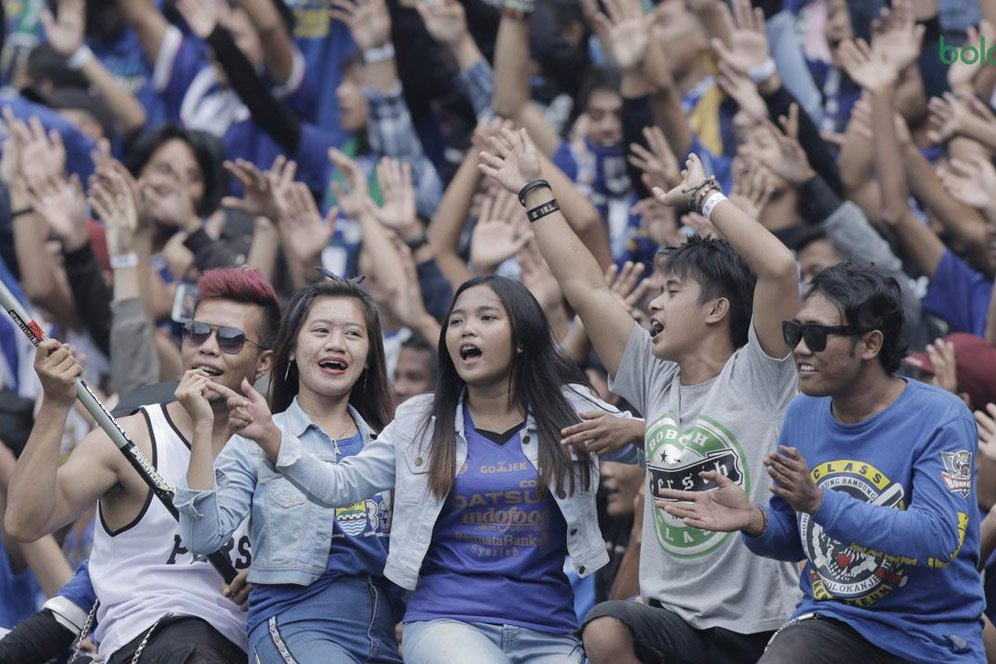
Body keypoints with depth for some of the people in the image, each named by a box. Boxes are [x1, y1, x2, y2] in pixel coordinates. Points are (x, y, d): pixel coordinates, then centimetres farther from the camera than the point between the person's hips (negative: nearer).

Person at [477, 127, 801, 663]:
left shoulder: (755, 376, -3)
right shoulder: (657, 380, 12)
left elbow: (779, 268, -19)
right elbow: (583, 286, 16)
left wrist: (703, 196, -9)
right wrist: (534, 191, 20)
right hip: (674, 617, 4)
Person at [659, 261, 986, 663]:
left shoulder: (940, 418, -12)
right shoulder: (802, 413, 6)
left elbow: (940, 538, -24)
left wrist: (820, 502, -30)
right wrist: (755, 521, -10)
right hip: (831, 620, 3)